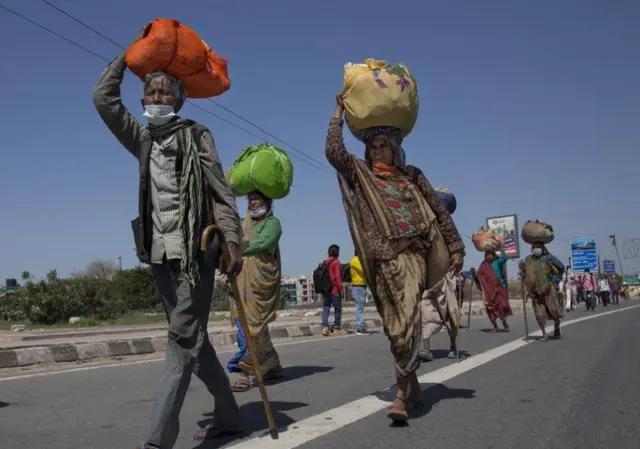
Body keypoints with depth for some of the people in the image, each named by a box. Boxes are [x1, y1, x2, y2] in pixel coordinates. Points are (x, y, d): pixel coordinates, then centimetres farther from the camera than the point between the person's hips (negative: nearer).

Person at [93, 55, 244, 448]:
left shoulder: (196, 135, 2)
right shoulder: (142, 139, 17)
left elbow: (221, 190, -7)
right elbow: (104, 98, 12)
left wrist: (232, 239, -17)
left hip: (195, 249, -6)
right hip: (161, 252, 6)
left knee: (182, 341, -9)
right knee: (194, 339, 11)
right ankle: (228, 415, 25)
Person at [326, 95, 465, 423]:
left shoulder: (411, 176, 13)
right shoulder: (360, 175, 11)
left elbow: (439, 212, 15)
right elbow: (334, 151, -5)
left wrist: (455, 247, 10)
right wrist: (339, 113, 3)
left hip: (412, 255, 0)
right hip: (382, 261, 1)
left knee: (409, 320, -16)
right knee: (395, 327, 6)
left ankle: (401, 394, -11)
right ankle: (413, 386, 23)